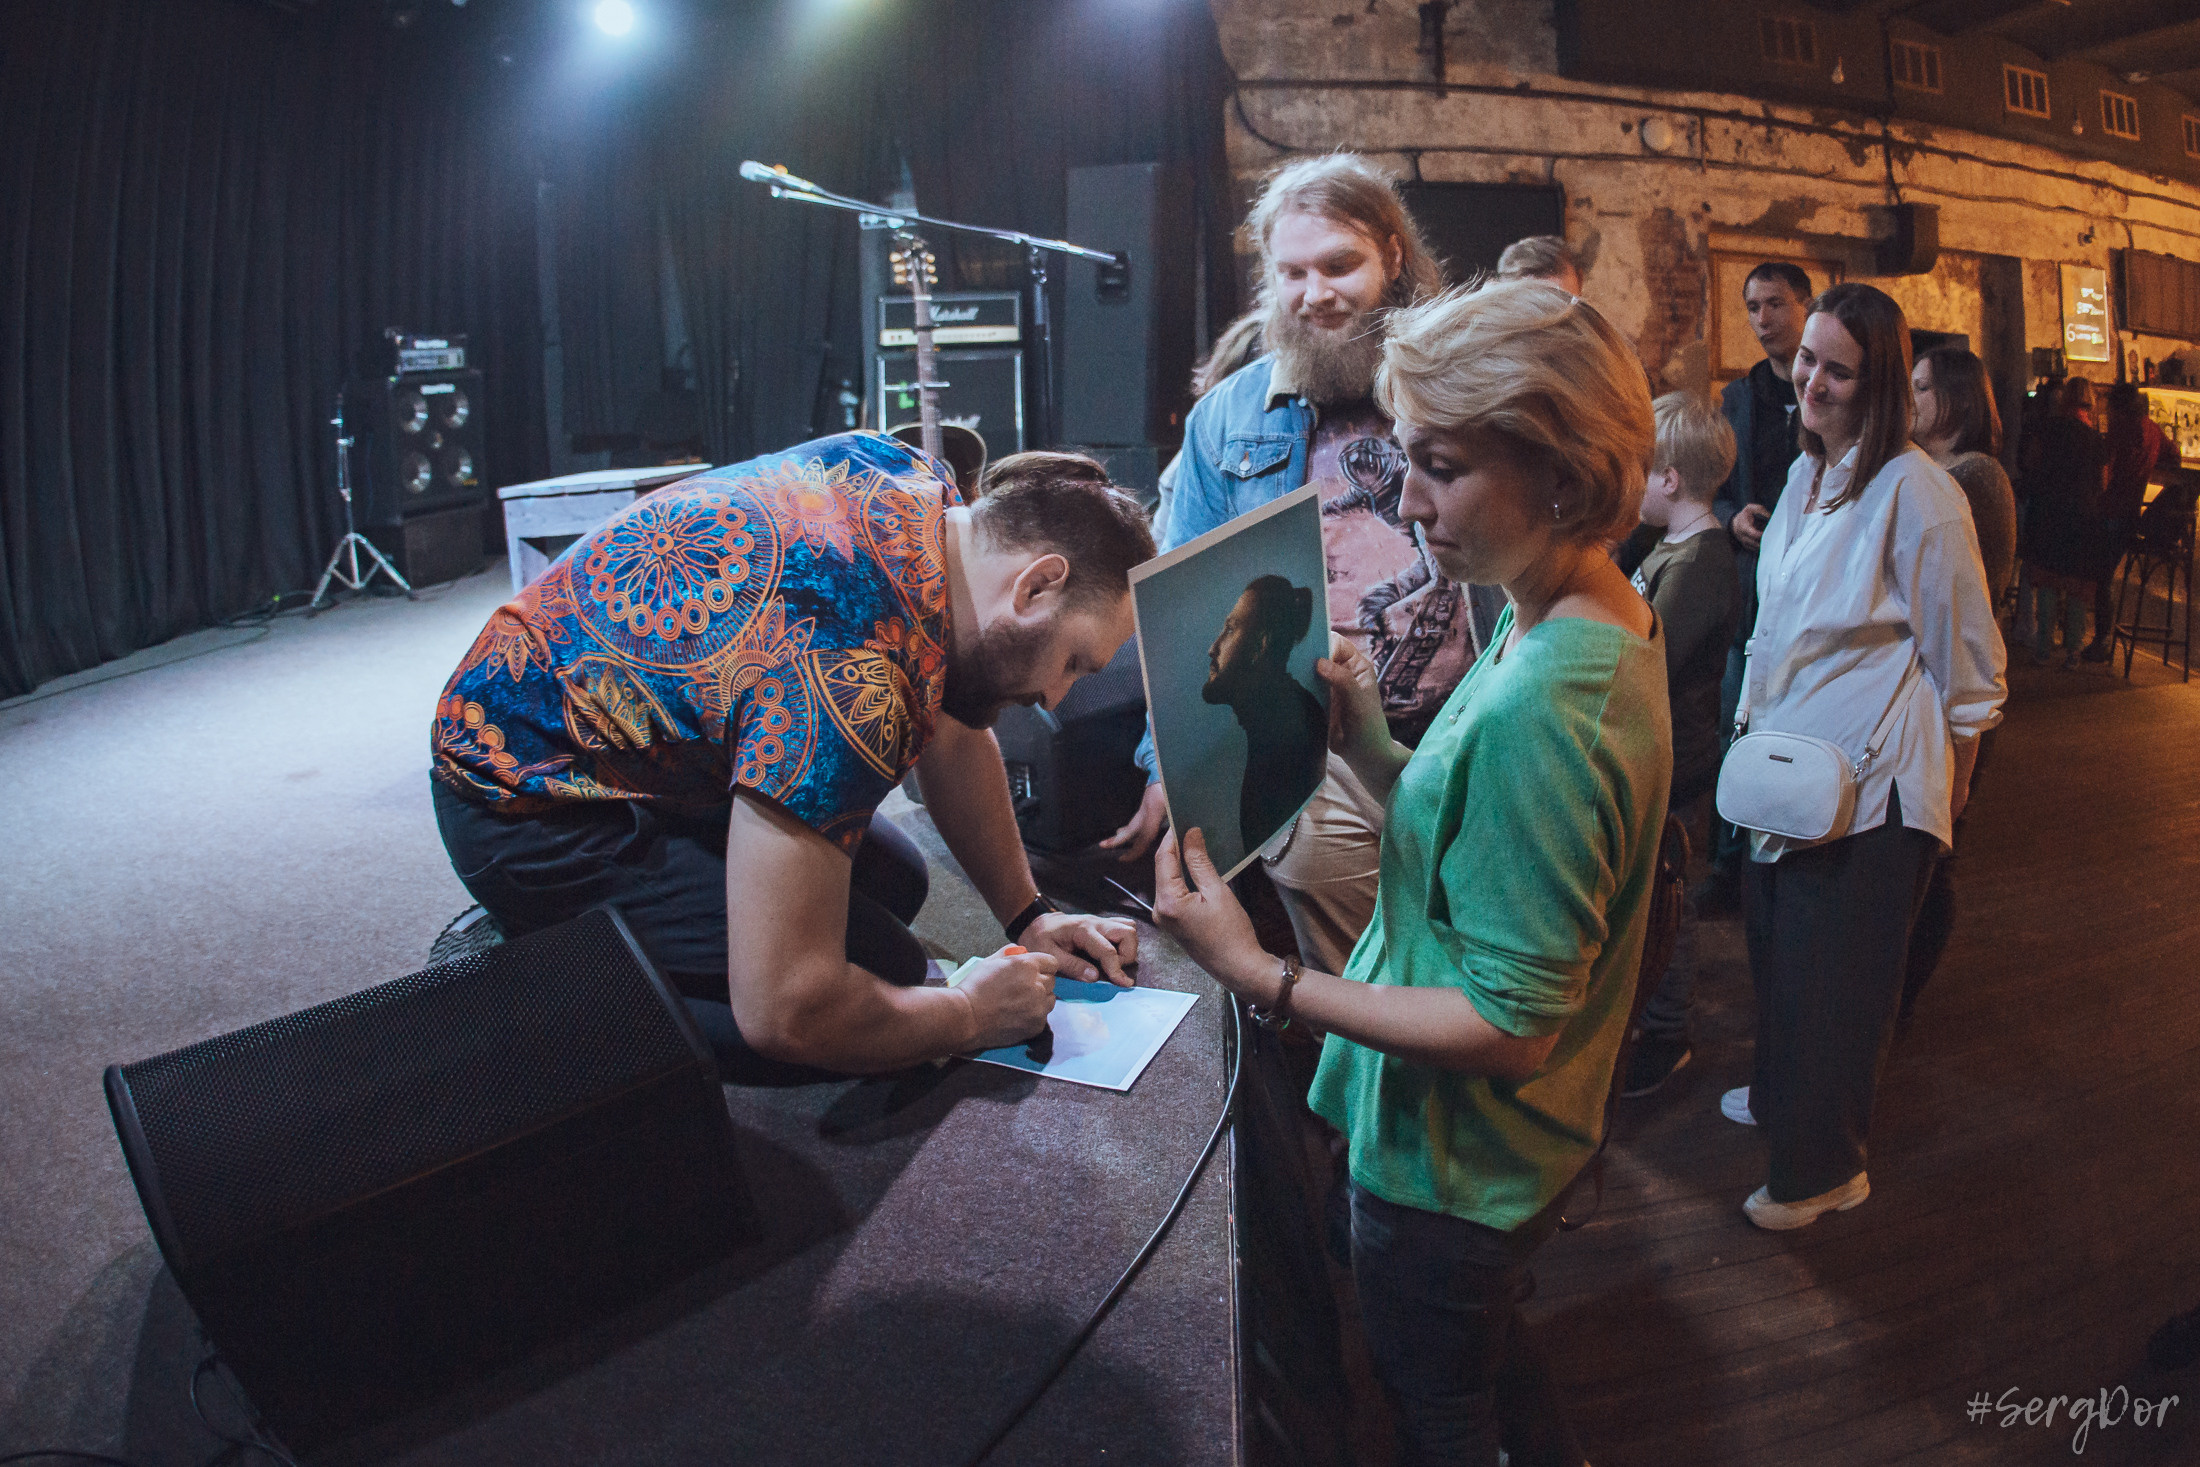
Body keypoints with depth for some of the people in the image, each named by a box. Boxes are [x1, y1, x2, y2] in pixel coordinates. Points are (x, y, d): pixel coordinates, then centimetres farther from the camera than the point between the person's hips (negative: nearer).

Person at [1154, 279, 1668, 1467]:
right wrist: (1372, 753, -7)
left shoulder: (1541, 707, -33)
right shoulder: (1596, 622, -2)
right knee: (1489, 1355, 33)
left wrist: (1260, 977, -30)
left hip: (1450, 1166, -9)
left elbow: (1507, 1030, -29)